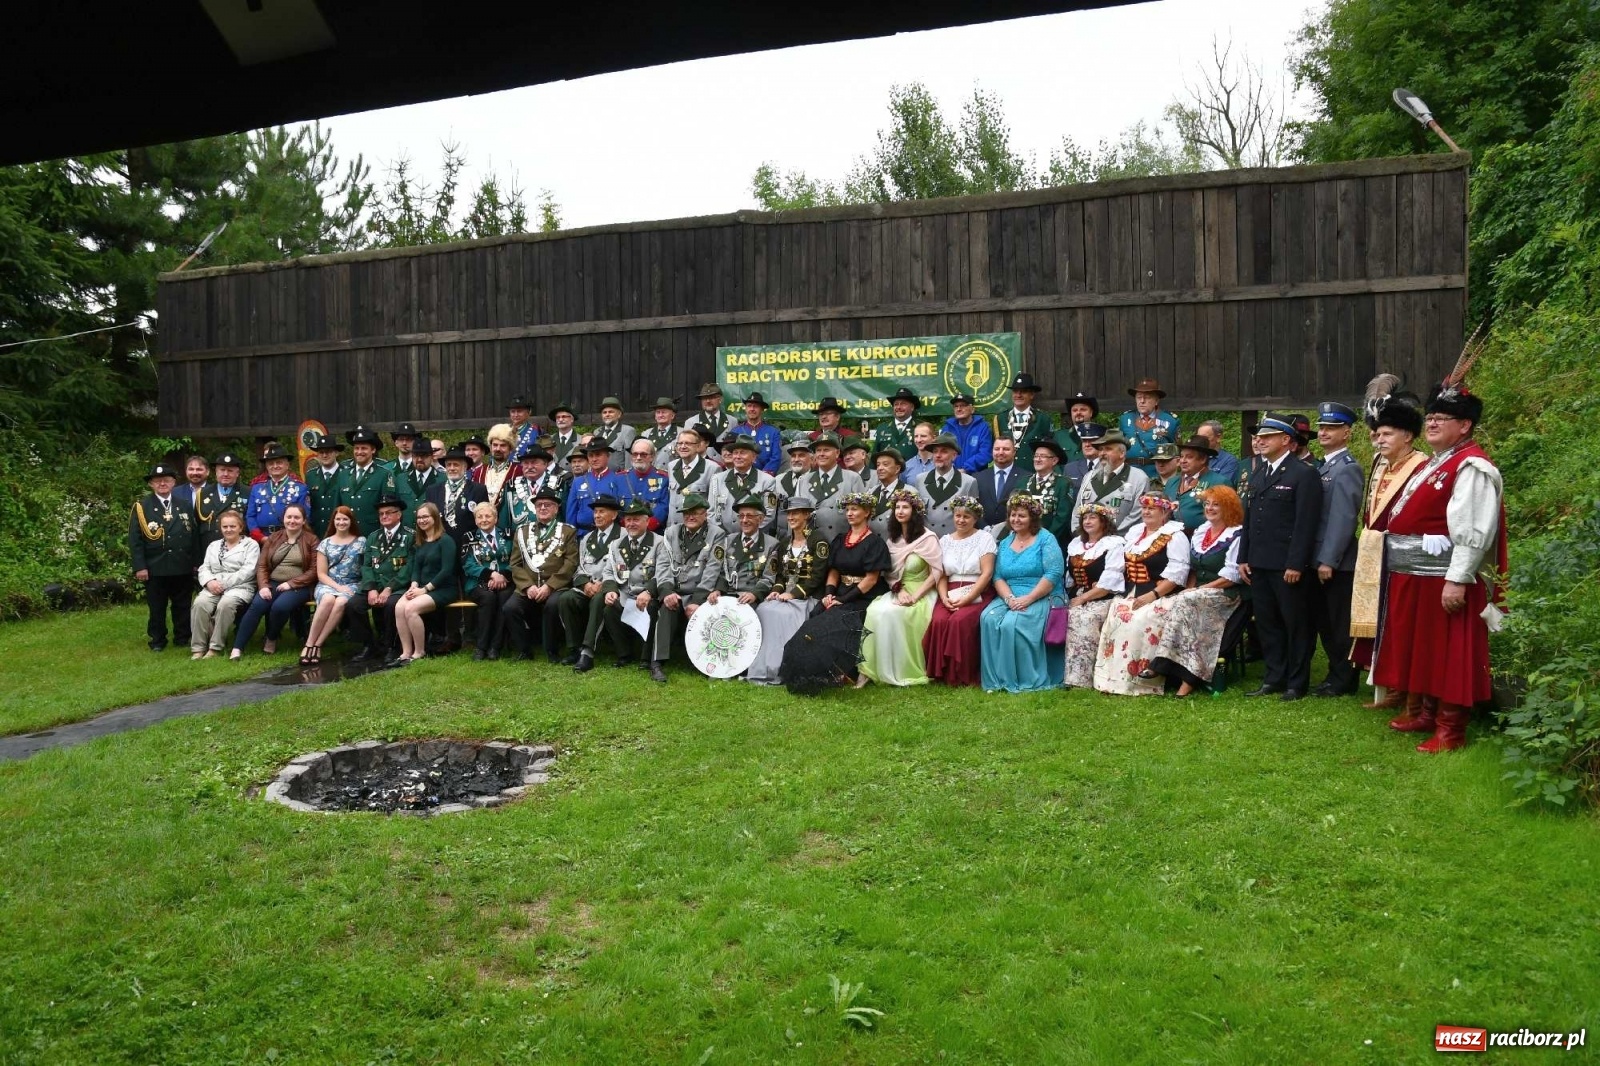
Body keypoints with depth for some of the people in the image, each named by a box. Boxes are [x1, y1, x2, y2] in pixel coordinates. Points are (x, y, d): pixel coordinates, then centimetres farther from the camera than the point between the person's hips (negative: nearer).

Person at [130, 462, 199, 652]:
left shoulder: (184, 505, 10)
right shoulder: (141, 506, 1)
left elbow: (194, 535, 10)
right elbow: (134, 539, -4)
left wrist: (196, 562, 5)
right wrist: (140, 566, -10)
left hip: (183, 567, 2)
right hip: (154, 567, -2)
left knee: (182, 605, 10)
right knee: (157, 607, 7)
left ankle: (183, 637, 20)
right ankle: (157, 640, 17)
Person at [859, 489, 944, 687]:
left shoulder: (927, 537, -7)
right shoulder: (893, 538, 11)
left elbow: (937, 571, -11)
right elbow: (888, 573, 11)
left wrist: (915, 596, -17)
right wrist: (899, 590, -9)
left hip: (922, 594, -5)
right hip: (898, 592, 5)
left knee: (890, 614, -31)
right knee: (874, 611, -25)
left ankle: (900, 672, -18)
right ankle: (871, 669, -23)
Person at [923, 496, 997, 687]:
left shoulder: (985, 538, 3)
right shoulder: (945, 540, 15)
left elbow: (987, 573, -7)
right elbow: (941, 575, 10)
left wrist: (966, 599, -16)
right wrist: (944, 597, -10)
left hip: (977, 594, -3)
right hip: (951, 594, 3)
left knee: (960, 621, -31)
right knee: (939, 621, -27)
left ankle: (964, 676, -18)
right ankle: (942, 673, -13)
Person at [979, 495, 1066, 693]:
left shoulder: (1045, 540, 0)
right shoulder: (1004, 543, 16)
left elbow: (1053, 574, -12)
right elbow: (998, 576, 6)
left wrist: (1028, 599, -20)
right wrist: (1009, 598, -14)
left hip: (1041, 598, -5)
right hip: (1009, 598, 5)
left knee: (1012, 623, -32)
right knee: (988, 618, -26)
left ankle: (1025, 680, -20)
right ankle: (996, 678, -21)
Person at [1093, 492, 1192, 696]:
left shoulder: (1175, 536, -3)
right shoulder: (1134, 533, 19)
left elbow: (1176, 574, -13)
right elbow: (1122, 564, 17)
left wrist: (1152, 595, -20)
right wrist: (1125, 591, 2)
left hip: (1162, 596, -6)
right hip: (1131, 594, 6)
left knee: (1139, 622, -30)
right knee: (1113, 619, -18)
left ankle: (1142, 676, -23)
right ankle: (1111, 677, -17)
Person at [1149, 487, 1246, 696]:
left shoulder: (1236, 536, -6)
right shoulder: (1199, 533, 17)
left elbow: (1231, 577, -13)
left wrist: (1200, 590, -15)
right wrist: (1190, 588, 2)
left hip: (1225, 594, -7)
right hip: (1198, 593, 7)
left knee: (1182, 602, -31)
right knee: (1179, 604, -24)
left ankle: (1188, 677, -31)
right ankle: (1189, 675, -28)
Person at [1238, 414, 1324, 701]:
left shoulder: (1304, 475, -8)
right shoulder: (1258, 475, 16)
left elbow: (1306, 524, -14)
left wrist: (1296, 564, -18)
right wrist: (1243, 557, 12)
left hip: (1287, 566, -7)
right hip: (1259, 564, 7)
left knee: (1296, 624, 3)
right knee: (1266, 624, 12)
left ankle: (1296, 683, 12)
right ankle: (1274, 678, 21)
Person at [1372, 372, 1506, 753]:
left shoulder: (1471, 467, -14)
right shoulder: (1435, 463, 16)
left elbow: (1473, 531, -21)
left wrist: (1457, 580, -24)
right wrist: (1400, 568, 18)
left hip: (1444, 578, -10)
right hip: (1416, 576, 10)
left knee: (1449, 652, -1)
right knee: (1424, 647, 18)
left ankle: (1451, 730, 7)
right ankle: (1429, 712, 32)